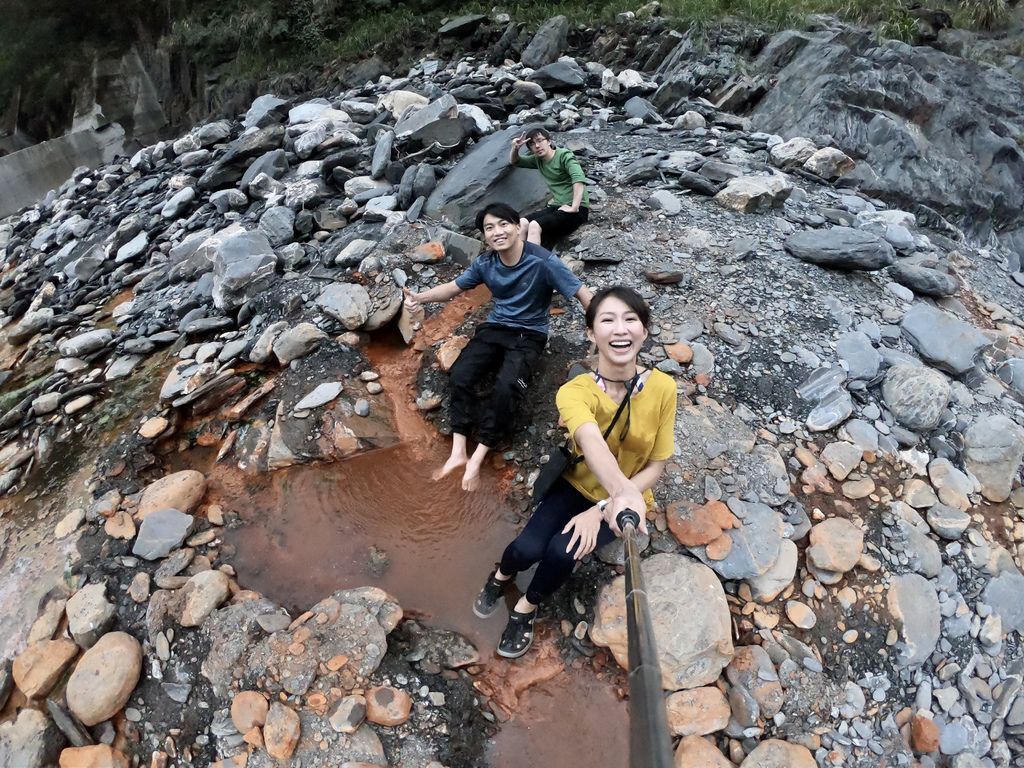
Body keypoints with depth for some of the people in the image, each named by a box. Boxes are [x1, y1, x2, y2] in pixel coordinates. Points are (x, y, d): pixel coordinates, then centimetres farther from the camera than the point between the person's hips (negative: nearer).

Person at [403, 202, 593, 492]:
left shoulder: (542, 261, -18)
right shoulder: (484, 263, -3)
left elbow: (582, 293, -17)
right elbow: (454, 287, 9)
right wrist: (420, 297, -9)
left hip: (529, 334, -4)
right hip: (495, 327, 4)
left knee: (506, 386, -30)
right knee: (460, 374, -22)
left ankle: (477, 458, -16)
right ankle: (459, 452, -16)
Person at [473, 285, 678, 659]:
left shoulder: (662, 387, -20)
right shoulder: (575, 390, -25)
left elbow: (656, 465, -13)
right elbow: (591, 441, -47)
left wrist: (602, 509, -22)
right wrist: (622, 492, -67)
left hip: (625, 498, 0)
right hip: (577, 485, 0)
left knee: (561, 551, -23)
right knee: (527, 549, -20)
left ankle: (527, 607, 12)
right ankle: (502, 575, 20)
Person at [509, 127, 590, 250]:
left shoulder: (564, 155, -8)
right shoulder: (538, 160, 14)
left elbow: (579, 180, -23)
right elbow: (514, 162, 26)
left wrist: (574, 208, -30)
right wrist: (515, 148, 4)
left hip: (576, 210, -7)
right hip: (556, 206, 7)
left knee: (535, 225, -30)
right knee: (522, 223, -18)